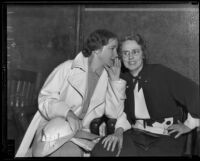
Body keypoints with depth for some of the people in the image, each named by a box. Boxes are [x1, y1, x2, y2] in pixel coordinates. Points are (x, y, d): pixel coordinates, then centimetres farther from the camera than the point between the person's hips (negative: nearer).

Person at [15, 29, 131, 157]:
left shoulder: (107, 78, 9)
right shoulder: (68, 68, -1)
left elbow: (114, 113, -1)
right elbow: (44, 99, -7)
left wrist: (115, 80, -10)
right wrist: (67, 112, -24)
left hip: (81, 134, 5)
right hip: (53, 131, -5)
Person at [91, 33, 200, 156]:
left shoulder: (160, 73, -8)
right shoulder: (123, 79, 7)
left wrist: (189, 124, -3)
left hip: (166, 138, -3)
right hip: (136, 134, 4)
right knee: (100, 151, -16)